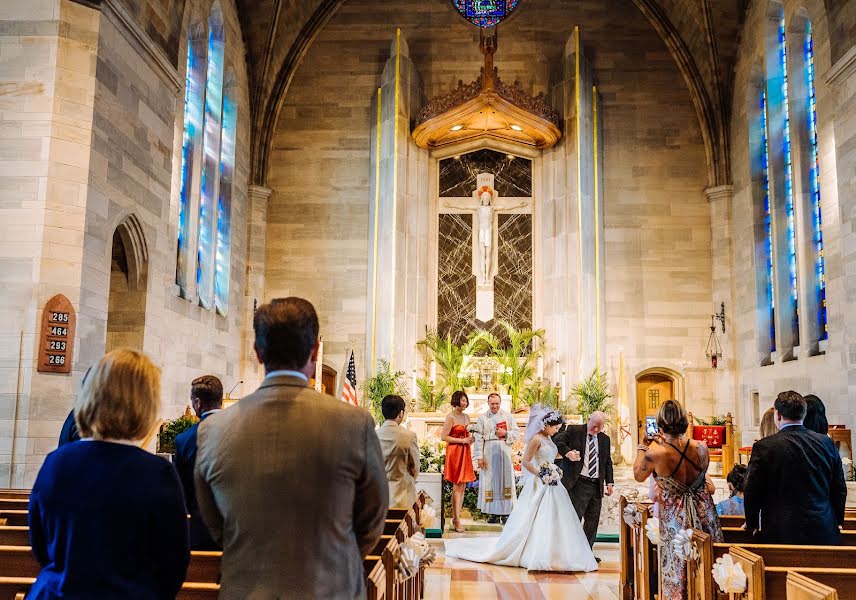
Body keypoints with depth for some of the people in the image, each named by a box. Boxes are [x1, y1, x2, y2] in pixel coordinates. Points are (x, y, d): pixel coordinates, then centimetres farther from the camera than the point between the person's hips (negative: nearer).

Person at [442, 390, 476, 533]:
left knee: (463, 486, 7)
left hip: (465, 453, 8)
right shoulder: (451, 417, -8)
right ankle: (457, 521, -4)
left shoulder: (466, 417, 15)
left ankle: (455, 518, 13)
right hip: (454, 452, -8)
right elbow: (444, 437, -13)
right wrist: (462, 440, -14)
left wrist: (470, 439, 5)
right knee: (457, 486, -7)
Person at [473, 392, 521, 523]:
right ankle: (493, 512, 6)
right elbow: (478, 438, 1)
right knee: (490, 481, -1)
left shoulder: (508, 416, 8)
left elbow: (517, 434, 9)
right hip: (489, 453, 0)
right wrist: (479, 457, -6)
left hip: (504, 452, 0)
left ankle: (506, 512, 3)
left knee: (505, 479, -2)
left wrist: (506, 433, -10)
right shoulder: (482, 418, 6)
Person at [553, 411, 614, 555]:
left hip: (597, 485, 6)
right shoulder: (573, 431, 0)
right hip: (579, 483, -5)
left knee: (593, 521, 9)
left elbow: (608, 462, 19)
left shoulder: (605, 439, 15)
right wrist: (567, 452, -29)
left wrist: (609, 482, 12)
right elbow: (557, 441, -11)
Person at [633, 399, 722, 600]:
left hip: (675, 519, -3)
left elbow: (638, 476, -3)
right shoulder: (701, 448, -13)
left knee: (676, 573, 13)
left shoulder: (655, 454, -23)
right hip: (704, 514, 3)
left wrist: (641, 448, 11)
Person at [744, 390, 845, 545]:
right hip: (824, 534, 3)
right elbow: (839, 490, 8)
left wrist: (752, 524, 12)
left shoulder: (764, 447, -11)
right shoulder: (827, 443, 0)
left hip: (780, 534, -3)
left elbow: (751, 491, -5)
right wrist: (837, 522, 23)